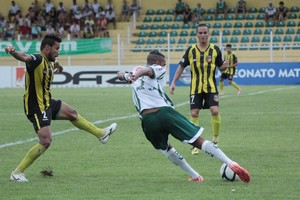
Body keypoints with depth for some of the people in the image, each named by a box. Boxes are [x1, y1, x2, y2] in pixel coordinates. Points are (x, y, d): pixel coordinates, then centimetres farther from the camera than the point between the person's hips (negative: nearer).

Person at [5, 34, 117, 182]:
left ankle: (101, 134, 49)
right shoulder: (37, 60, -24)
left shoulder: (49, 61, 5)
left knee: (72, 114, 26)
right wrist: (13, 52, -67)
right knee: (45, 142, -15)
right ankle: (17, 172, -6)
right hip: (36, 108, -10)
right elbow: (23, 57, -47)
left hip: (48, 103, 10)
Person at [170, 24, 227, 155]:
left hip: (211, 87, -1)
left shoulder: (215, 49, 0)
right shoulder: (191, 50, 0)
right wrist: (173, 83, 1)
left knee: (215, 111, -15)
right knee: (194, 113, -5)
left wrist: (225, 65, -18)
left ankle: (215, 140, 3)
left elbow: (220, 67, 6)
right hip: (195, 88, 1)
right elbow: (181, 66, 7)